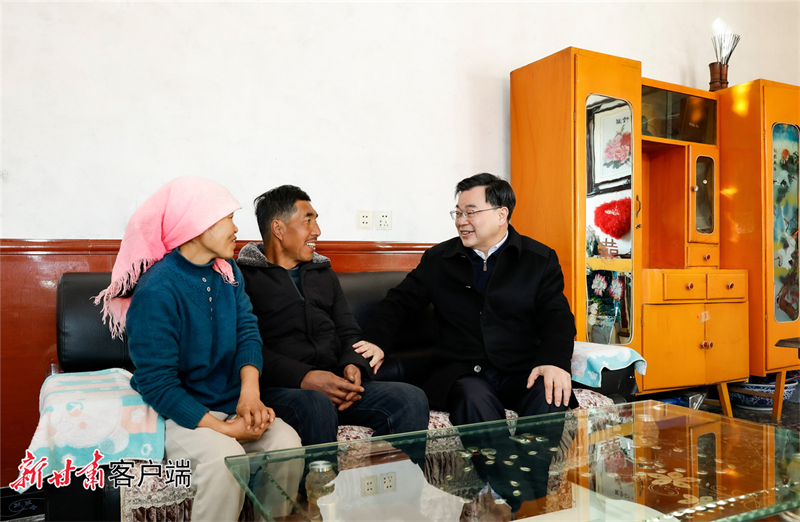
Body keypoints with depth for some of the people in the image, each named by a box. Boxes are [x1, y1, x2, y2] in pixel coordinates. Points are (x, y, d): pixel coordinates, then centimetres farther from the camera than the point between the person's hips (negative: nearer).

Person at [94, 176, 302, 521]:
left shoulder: (227, 272, 5)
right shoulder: (157, 291, -17)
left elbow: (247, 329, -3)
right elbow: (157, 383, -18)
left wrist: (250, 390, -22)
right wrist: (223, 429, -22)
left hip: (233, 405, 6)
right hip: (181, 414, -5)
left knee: (287, 442, -20)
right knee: (224, 458, -33)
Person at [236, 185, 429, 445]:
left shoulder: (324, 274, 26)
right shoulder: (243, 277, 4)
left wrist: (353, 365, -2)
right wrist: (304, 377, -20)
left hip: (336, 385, 6)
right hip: (277, 388, -5)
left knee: (412, 399, -18)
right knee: (317, 407, -40)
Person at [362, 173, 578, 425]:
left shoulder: (541, 260, 8)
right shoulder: (437, 259, 12)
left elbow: (557, 317, 0)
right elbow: (399, 301, 13)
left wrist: (554, 361, -21)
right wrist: (375, 339, -7)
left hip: (523, 372, 1)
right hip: (462, 373, 0)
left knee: (551, 400, -31)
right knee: (474, 401, -34)